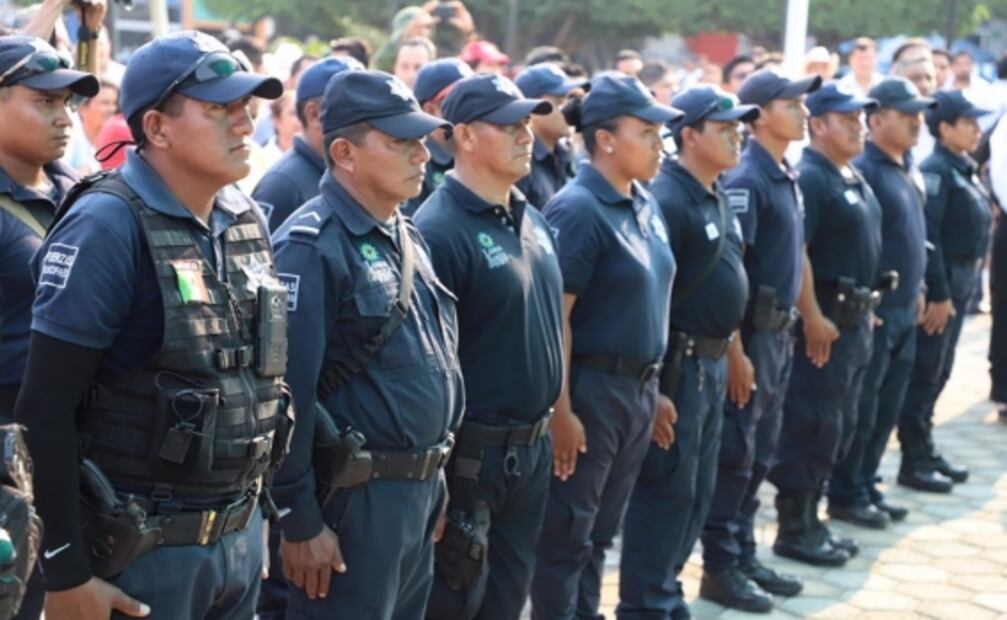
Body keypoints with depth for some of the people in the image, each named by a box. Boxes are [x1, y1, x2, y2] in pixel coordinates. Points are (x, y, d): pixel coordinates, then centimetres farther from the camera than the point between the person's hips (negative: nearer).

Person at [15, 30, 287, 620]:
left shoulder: (250, 220, 6)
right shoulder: (108, 226, -15)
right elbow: (46, 409, -16)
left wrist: (262, 509, 15)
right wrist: (66, 570, -15)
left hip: (241, 533, 7)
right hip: (143, 548, -6)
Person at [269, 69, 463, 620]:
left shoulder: (407, 238, 12)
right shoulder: (311, 246, -17)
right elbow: (289, 393, -21)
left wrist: (432, 480, 19)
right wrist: (300, 520, -20)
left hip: (420, 489, 9)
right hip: (353, 496, -9)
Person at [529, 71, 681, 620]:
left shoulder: (646, 207, 9)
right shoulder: (577, 210, -15)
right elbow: (554, 318, -18)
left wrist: (652, 388, 16)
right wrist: (560, 410, -21)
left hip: (637, 389, 8)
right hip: (590, 389, -8)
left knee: (601, 530, 17)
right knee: (567, 533, 3)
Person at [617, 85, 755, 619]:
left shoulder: (717, 198, 12)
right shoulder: (668, 201, -18)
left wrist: (725, 354, 18)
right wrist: (653, 386, -22)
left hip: (713, 363, 9)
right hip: (679, 366, -9)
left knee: (697, 491, 16)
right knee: (666, 490, -2)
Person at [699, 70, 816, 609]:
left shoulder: (788, 177, 12)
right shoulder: (745, 179, -16)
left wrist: (790, 327, 18)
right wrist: (735, 351, -21)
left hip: (779, 331, 9)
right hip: (750, 333, -9)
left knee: (759, 455, 15)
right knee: (734, 453, -1)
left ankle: (744, 555, 25)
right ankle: (720, 567, 7)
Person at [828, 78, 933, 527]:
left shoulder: (909, 170, 13)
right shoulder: (863, 169, -15)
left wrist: (917, 290, 18)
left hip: (904, 310, 9)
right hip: (872, 312, -9)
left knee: (887, 409, 14)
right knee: (860, 409, 0)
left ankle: (866, 487, 24)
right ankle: (845, 496, 10)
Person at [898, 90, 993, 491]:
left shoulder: (964, 168, 12)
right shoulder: (935, 170, -17)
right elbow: (927, 237, -22)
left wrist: (964, 284, 15)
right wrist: (938, 295, -22)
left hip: (960, 282, 9)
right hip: (940, 283, -9)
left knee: (937, 374, 16)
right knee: (924, 374, -1)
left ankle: (926, 451, 25)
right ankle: (914, 462, 6)